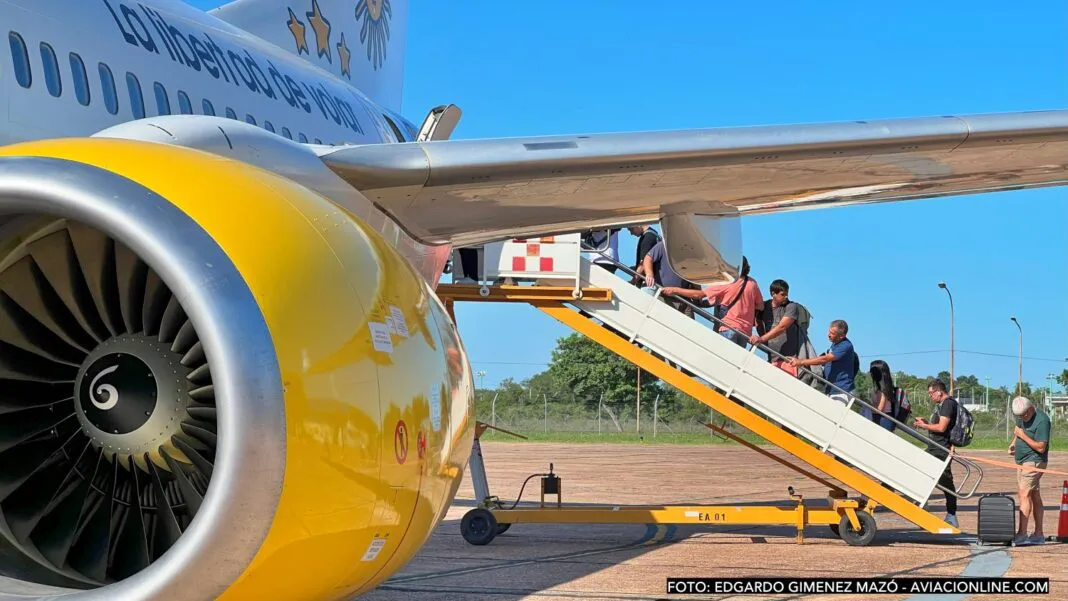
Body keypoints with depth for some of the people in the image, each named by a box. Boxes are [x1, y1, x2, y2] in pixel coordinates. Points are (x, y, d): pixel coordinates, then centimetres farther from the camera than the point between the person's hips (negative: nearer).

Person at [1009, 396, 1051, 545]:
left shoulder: (1041, 420, -19)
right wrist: (1014, 443, 13)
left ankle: (1022, 534, -18)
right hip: (1023, 461, 9)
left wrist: (1022, 436, -18)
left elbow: (1041, 447, -21)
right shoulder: (1022, 417, 8)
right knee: (1035, 496, 11)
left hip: (1034, 462, -9)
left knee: (1024, 495, -15)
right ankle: (1038, 535, 15)